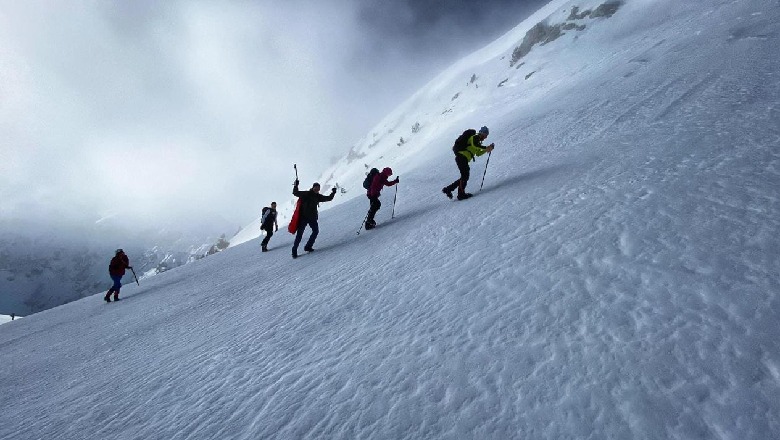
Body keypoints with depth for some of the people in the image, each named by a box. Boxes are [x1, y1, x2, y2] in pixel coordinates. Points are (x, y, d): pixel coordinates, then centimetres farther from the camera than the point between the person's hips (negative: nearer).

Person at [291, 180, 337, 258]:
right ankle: (294, 250, 1)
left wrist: (333, 192, 8)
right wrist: (296, 185, -17)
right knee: (299, 234, -6)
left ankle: (308, 246, 19)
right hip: (303, 217, -6)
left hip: (312, 217, 6)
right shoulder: (306, 194, -6)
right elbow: (295, 193, -7)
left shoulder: (318, 196, 10)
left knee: (316, 231, 6)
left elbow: (329, 198, 16)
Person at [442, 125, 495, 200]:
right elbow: (474, 145, -25)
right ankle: (461, 194, -12)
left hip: (464, 159, 10)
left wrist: (487, 149, 16)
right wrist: (486, 148, -23)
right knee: (465, 176, -13)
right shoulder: (475, 137, -4)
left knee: (464, 177, 9)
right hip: (461, 157, -10)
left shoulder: (478, 141, 27)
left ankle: (447, 189, 11)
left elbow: (478, 153, 27)